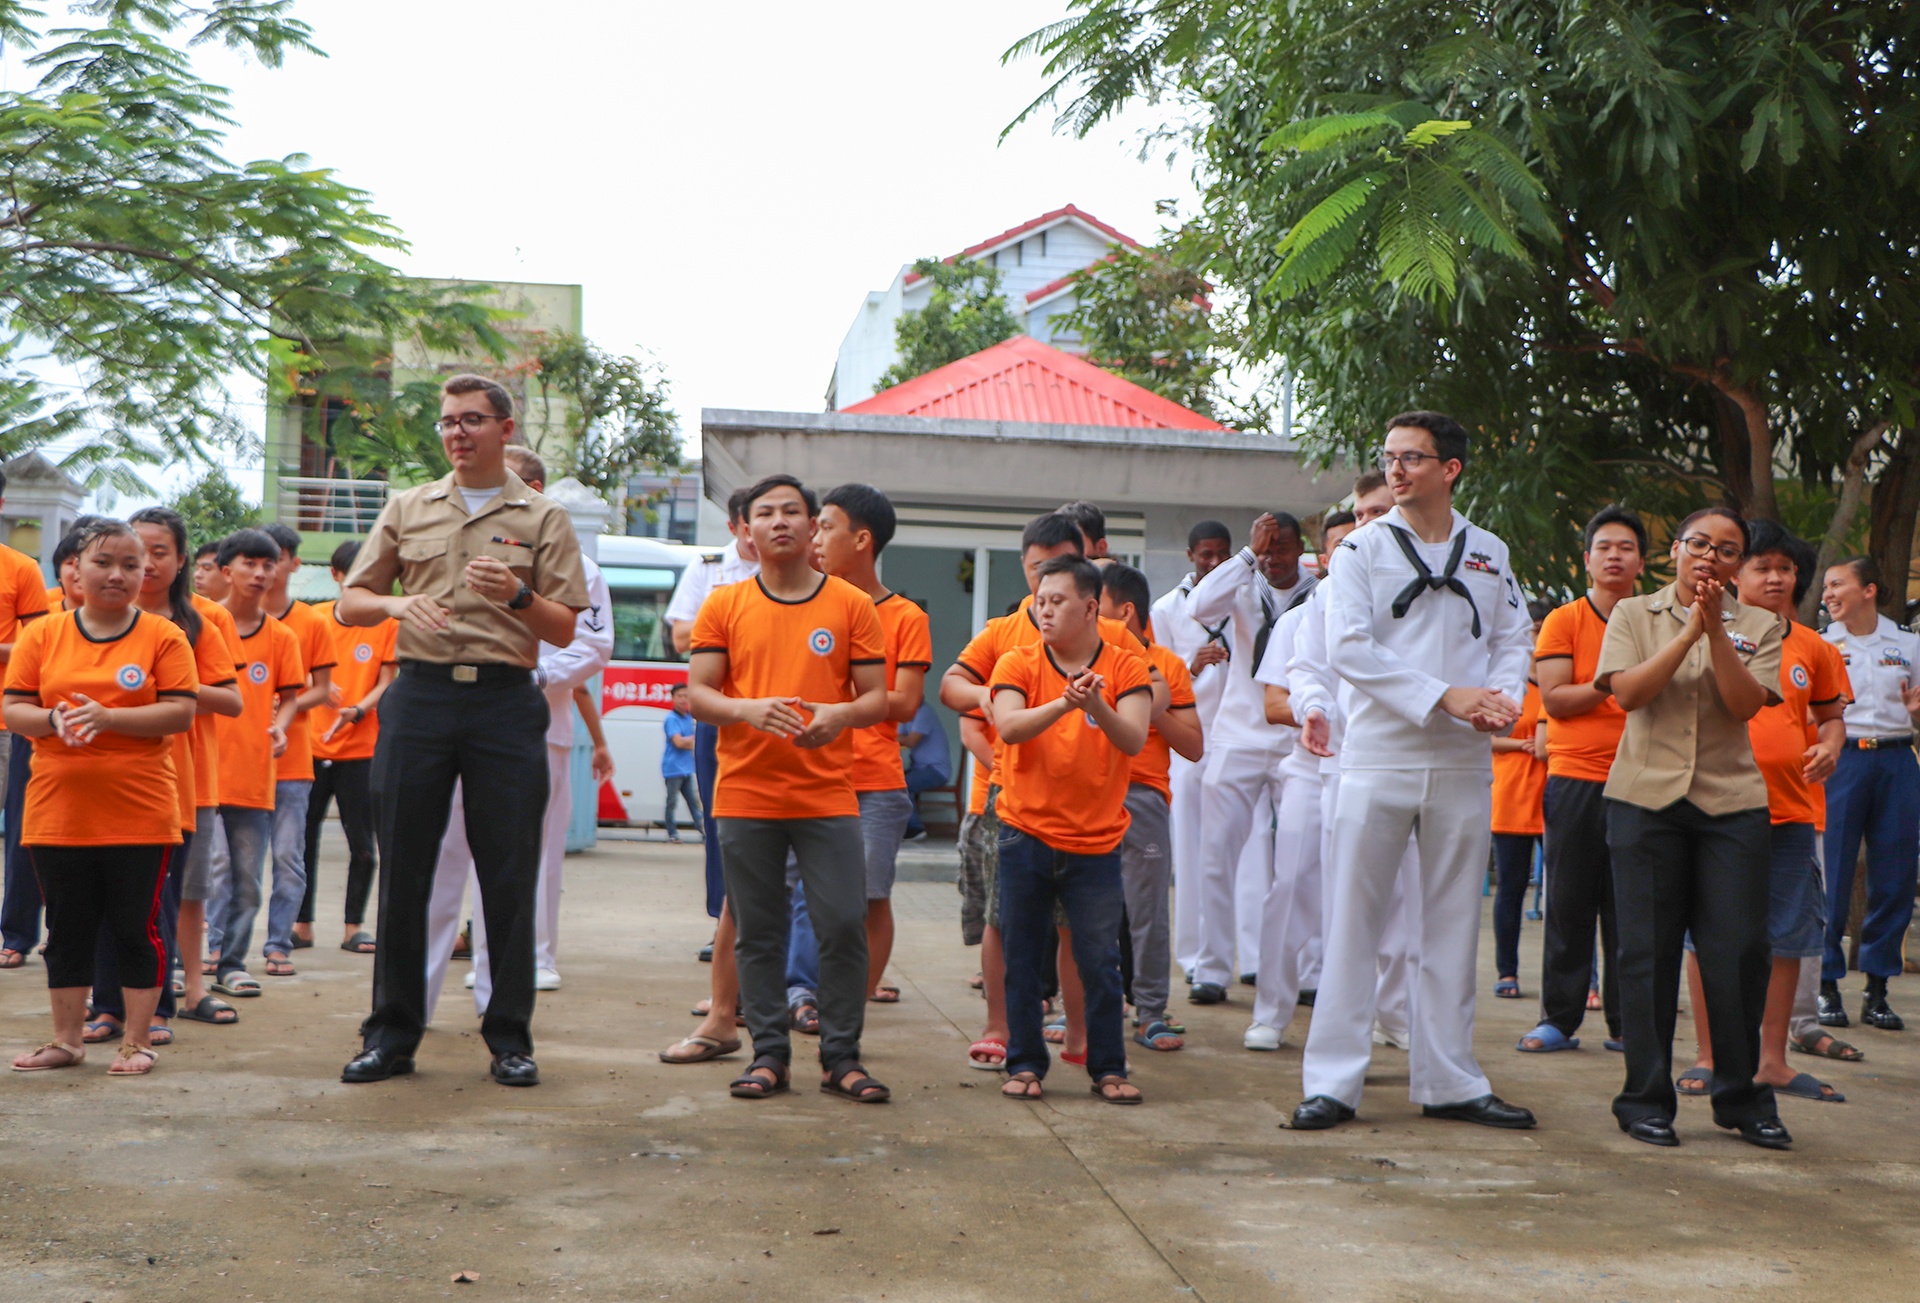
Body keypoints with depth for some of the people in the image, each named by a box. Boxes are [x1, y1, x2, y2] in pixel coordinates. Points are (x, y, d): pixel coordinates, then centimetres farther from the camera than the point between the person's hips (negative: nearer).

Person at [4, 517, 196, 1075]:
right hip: (58, 813, 3)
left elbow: (181, 714, -8)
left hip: (139, 814, -2)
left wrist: (108, 717, -19)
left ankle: (138, 1041, 13)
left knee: (136, 928, 3)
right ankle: (66, 1039, 22)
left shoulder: (164, 637, 0)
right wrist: (55, 720, -17)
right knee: (67, 929, 10)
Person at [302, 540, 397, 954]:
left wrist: (355, 711, -18)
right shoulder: (314, 617, 8)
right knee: (303, 838, 4)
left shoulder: (387, 623, 2)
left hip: (360, 747, -2)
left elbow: (386, 683, -1)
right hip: (311, 745, 2)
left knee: (363, 845, -2)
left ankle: (353, 926, 10)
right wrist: (318, 690, -12)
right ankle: (302, 923, 16)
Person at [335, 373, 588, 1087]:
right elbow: (348, 605, 14)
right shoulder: (407, 508, 14)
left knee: (509, 873, -1)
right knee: (403, 868, 3)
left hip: (506, 701, -2)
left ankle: (510, 1036, 9)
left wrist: (518, 595, -16)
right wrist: (396, 604, -8)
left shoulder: (543, 517, 8)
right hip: (420, 694, 2)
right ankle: (392, 1033, 12)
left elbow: (565, 630, 3)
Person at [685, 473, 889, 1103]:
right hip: (745, 797, 1)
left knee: (845, 924, -5)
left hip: (828, 796, 0)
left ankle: (841, 1057, 6)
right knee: (757, 931, 4)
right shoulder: (724, 606, 7)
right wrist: (747, 709, -17)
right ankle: (769, 1054, 15)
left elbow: (877, 698, 5)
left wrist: (840, 715, -17)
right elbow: (697, 694, 3)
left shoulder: (852, 606, 6)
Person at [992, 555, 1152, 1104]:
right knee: (1023, 959, 6)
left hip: (1096, 842, -1)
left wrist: (1096, 706, -34)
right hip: (1026, 836, 1)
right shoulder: (1018, 664, 0)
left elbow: (1134, 741, -15)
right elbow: (1008, 727, -18)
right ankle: (1025, 1064, 17)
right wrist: (1064, 704, -34)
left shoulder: (1126, 669, -1)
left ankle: (1108, 1068, 13)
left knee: (1100, 962, 1)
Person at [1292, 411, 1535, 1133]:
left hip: (1464, 764, 3)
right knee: (1355, 920, -1)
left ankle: (1449, 1079, 18)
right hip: (1380, 756, -3)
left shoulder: (1490, 554, 11)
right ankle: (1331, 1080, 5)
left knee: (1453, 924, 9)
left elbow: (1514, 639, 12)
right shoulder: (1363, 547, 1)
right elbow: (1347, 648, -9)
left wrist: (1502, 696, -11)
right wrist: (1443, 696, -16)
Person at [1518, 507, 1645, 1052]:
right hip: (1575, 777, -2)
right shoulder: (1563, 620, 2)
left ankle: (1625, 1022, 10)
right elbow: (1553, 699, -7)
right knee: (1569, 902, 1)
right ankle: (1559, 1018, 9)